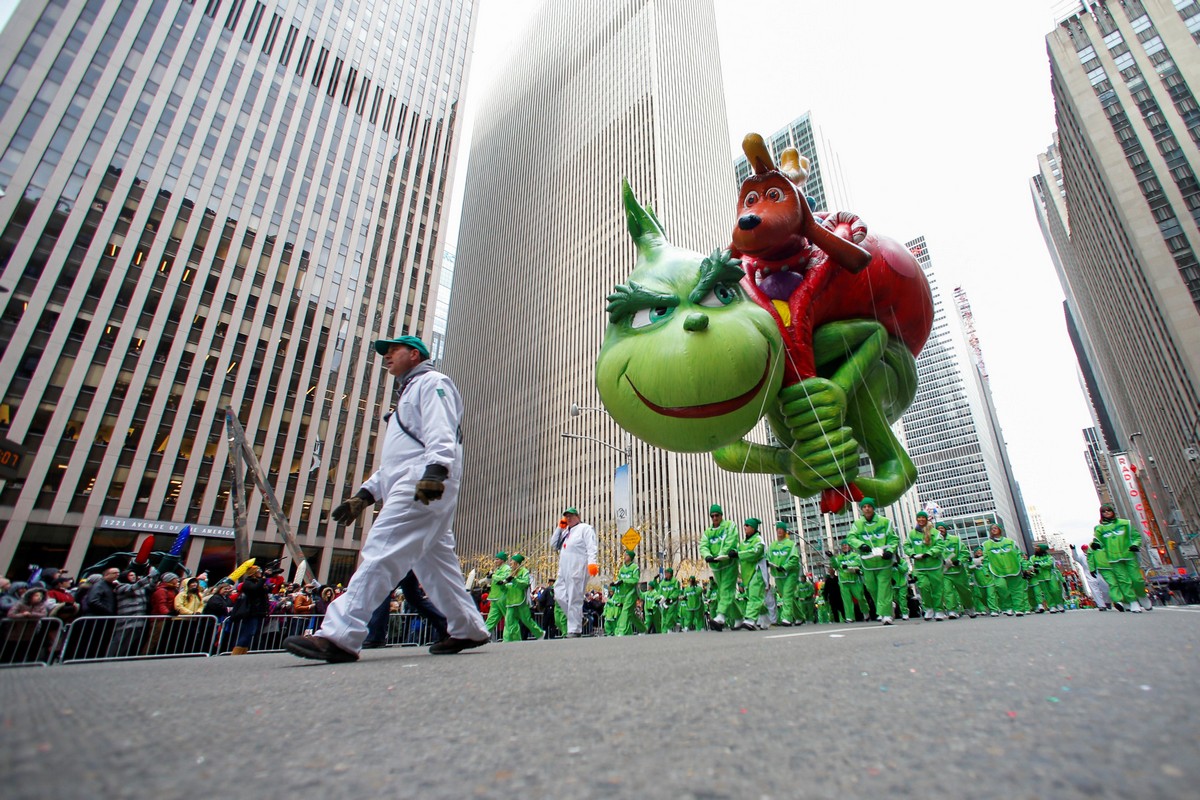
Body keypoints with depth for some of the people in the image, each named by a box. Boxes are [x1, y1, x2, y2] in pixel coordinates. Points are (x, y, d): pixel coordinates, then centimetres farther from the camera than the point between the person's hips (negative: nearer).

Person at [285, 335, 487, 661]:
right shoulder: (407, 394, 34)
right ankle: (468, 630, 13)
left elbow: (441, 432, -15)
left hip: (428, 486, -10)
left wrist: (435, 471, -31)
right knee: (435, 562, 7)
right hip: (408, 487, 10)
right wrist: (363, 496, 23)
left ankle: (339, 636, -18)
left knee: (381, 552, -16)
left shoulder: (432, 382, 5)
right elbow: (393, 461, 31)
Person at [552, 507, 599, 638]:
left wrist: (592, 563, -24)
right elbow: (554, 545, 20)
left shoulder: (585, 528, 1)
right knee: (560, 596, 3)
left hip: (577, 568, -8)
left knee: (574, 599, -8)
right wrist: (560, 528, 14)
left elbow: (591, 547, -9)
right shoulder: (565, 531, 26)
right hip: (564, 569, 8)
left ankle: (574, 630, -2)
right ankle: (578, 619, 16)